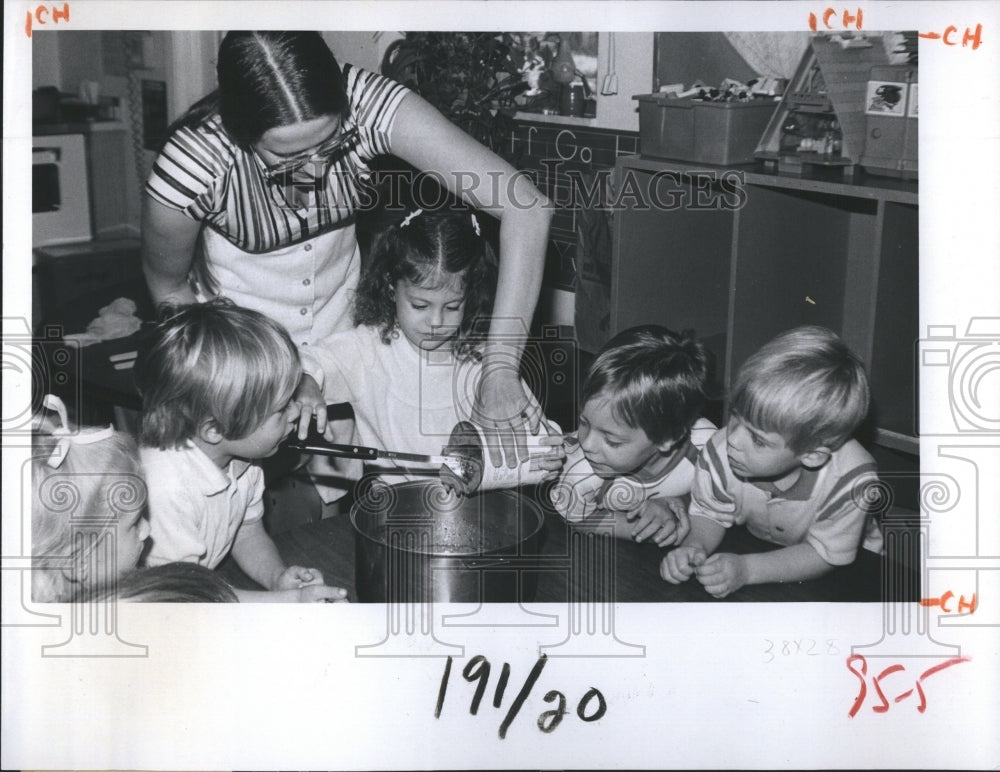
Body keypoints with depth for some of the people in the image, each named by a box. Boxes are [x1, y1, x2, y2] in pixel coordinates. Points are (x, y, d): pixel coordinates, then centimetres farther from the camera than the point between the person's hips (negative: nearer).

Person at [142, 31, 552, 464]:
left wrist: (499, 369, -39)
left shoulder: (364, 104, -30)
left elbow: (526, 207, -34)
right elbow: (169, 290, -11)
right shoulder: (192, 164, -31)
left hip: (344, 333, 2)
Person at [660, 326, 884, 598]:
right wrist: (694, 547, -32)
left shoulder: (850, 478, -35)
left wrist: (746, 570, -34)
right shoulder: (722, 451, -27)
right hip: (757, 548, 2)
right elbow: (709, 514, -9)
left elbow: (826, 555, -23)